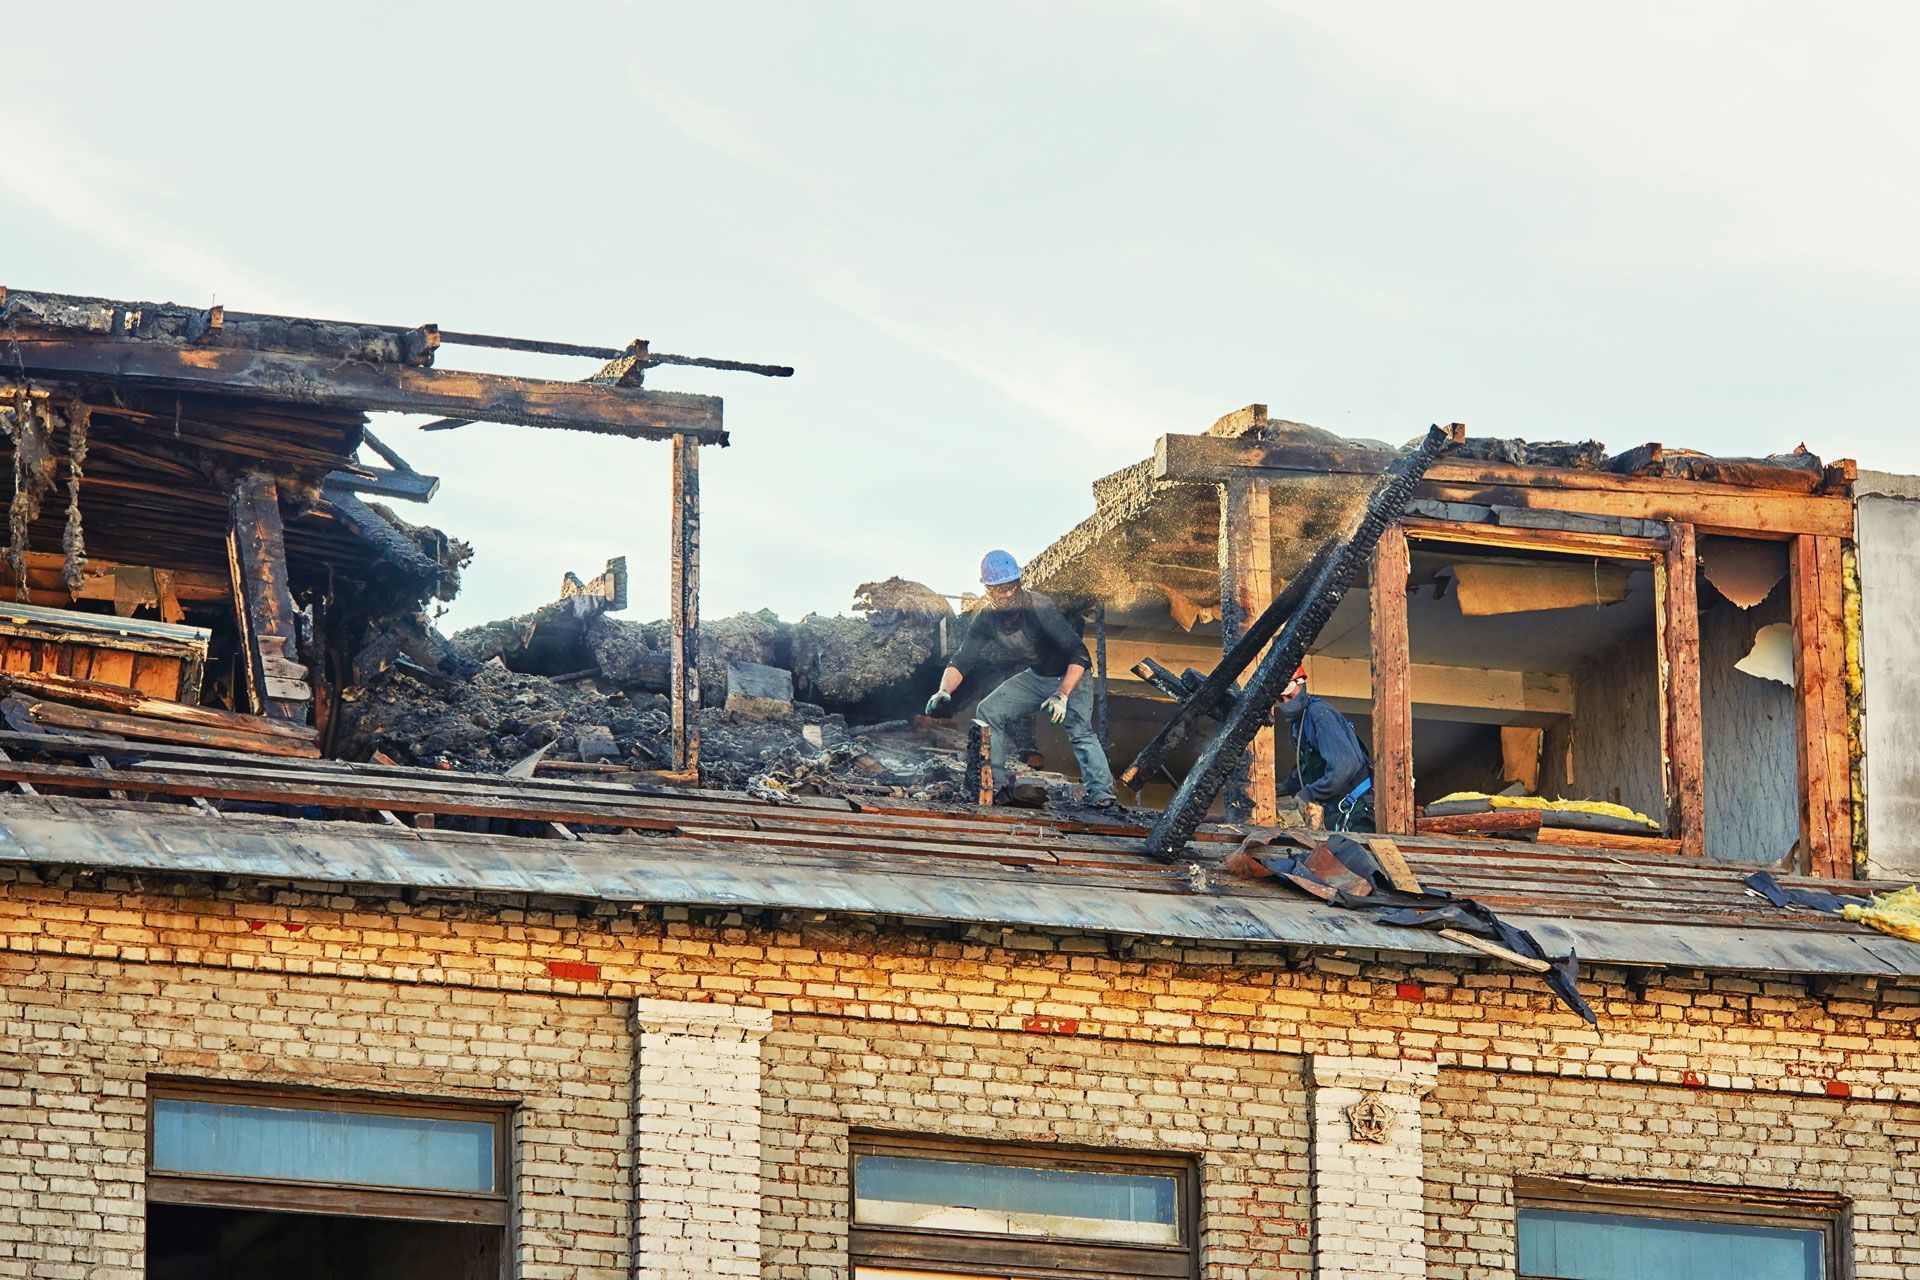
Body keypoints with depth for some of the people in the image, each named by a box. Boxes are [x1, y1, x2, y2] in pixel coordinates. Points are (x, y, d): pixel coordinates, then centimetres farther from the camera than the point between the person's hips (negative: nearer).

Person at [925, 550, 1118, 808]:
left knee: (1079, 729, -29)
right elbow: (961, 661, -6)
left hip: (1069, 677, -6)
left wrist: (1062, 695, -47)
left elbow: (1079, 654, -35)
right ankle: (998, 785, -3)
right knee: (989, 711, -7)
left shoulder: (1040, 609, -32)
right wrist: (944, 691, -26)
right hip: (1034, 677, 6)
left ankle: (1102, 796, -31)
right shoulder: (986, 618, -13)